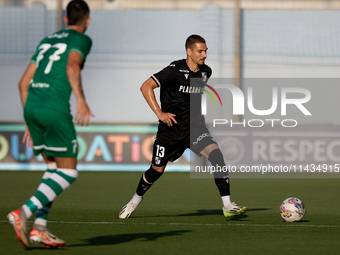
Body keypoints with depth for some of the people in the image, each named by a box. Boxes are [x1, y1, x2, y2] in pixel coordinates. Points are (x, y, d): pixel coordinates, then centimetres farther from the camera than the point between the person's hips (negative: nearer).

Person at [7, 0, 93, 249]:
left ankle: (40, 227, 5)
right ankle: (24, 212, -19)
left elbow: (24, 82, 22)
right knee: (68, 173, -1)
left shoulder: (47, 40, 26)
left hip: (31, 107, 7)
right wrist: (81, 99, -26)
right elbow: (72, 66, -16)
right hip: (55, 107, -7)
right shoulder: (81, 40, 6)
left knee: (54, 169, 17)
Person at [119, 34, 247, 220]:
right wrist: (159, 113, -20)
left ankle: (227, 206, -21)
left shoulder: (206, 72, 4)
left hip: (194, 127, 3)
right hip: (170, 128, -3)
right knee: (157, 170, 9)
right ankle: (136, 200, 39)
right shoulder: (175, 70, -15)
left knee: (216, 154, -21)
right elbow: (146, 87, -15)